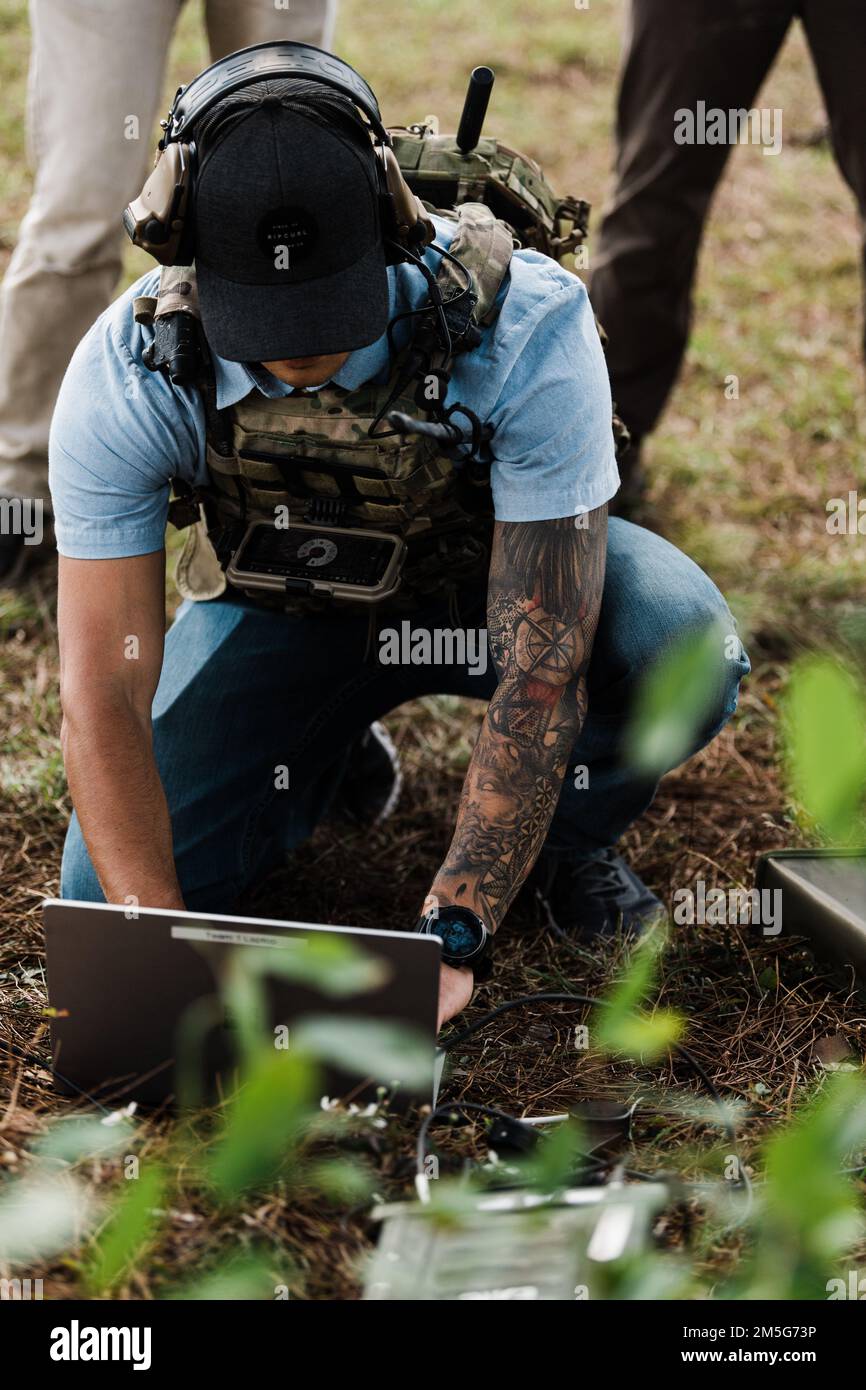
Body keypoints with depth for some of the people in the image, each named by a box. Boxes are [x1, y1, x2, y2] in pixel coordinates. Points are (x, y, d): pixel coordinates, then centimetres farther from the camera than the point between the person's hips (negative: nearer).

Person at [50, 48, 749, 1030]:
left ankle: (568, 837, 1)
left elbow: (542, 670, -36)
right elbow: (102, 697, -28)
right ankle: (330, 759, 17)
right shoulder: (128, 374, -31)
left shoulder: (524, 326, -37)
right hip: (277, 604, 2)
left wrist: (450, 933, -42)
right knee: (105, 900, -15)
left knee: (680, 648, -35)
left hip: (486, 575, -1)